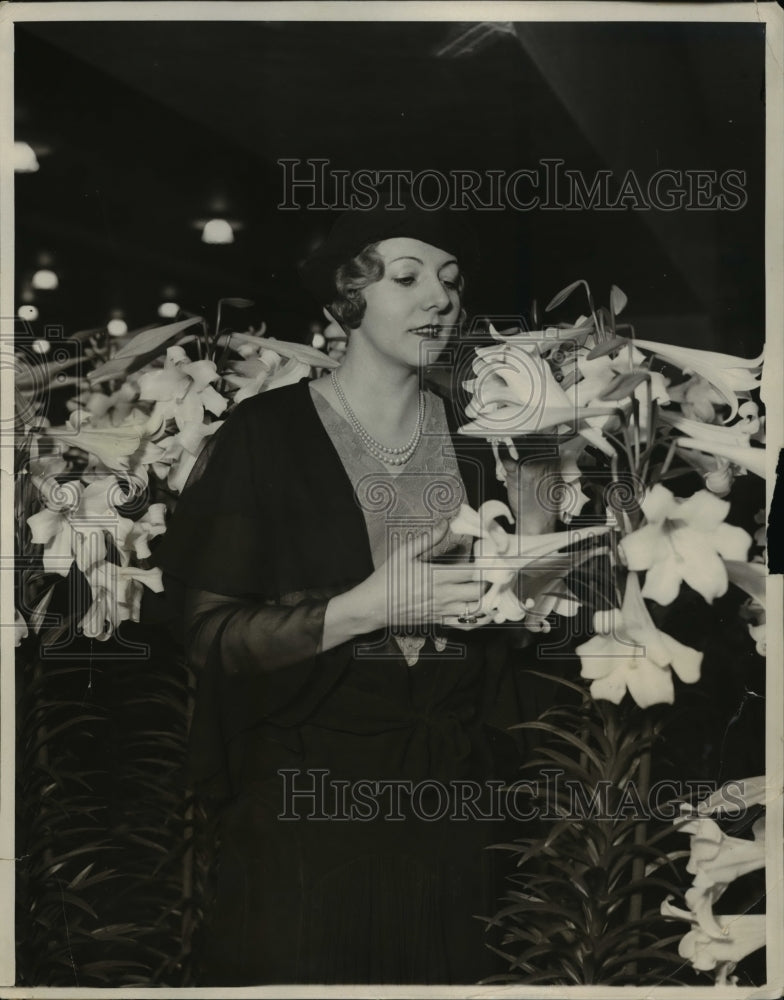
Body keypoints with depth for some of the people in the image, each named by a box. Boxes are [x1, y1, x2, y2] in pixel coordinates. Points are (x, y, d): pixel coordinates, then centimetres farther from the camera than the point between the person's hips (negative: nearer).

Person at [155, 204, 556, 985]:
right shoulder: (265, 434, -9)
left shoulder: (477, 442, 5)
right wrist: (366, 608, -22)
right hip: (305, 795, -4)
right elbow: (210, 631, -12)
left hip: (448, 802, 4)